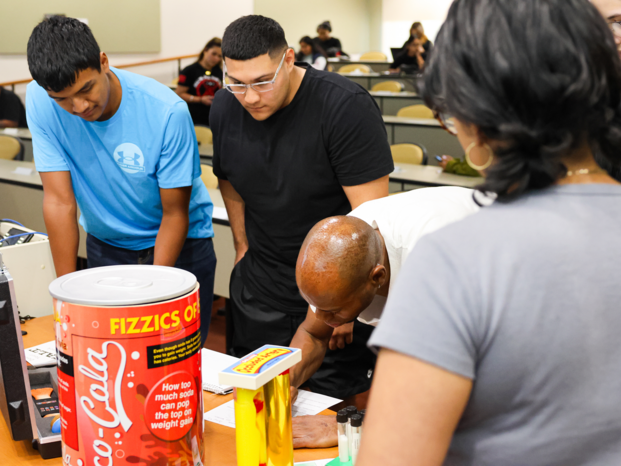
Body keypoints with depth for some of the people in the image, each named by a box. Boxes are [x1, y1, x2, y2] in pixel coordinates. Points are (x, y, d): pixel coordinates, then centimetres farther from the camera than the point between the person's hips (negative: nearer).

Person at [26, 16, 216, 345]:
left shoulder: (166, 111, -27)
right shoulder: (40, 101, -19)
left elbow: (175, 214, -19)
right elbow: (60, 201, -18)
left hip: (179, 243, -2)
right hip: (105, 244, 2)